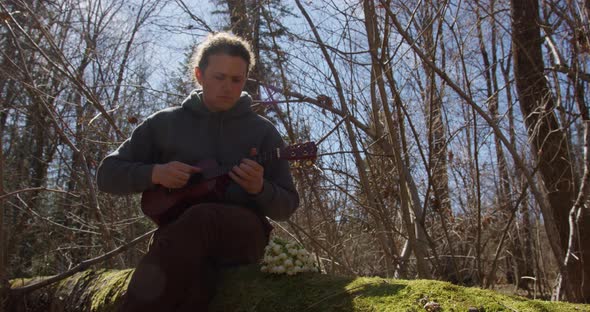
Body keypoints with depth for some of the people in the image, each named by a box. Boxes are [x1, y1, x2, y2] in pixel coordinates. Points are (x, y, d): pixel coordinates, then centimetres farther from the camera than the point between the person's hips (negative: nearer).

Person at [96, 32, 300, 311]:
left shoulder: (263, 132, 8)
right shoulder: (165, 123, 11)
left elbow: (286, 207, 8)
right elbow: (107, 175, 12)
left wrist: (260, 188, -15)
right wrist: (153, 173, -9)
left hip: (242, 234, 0)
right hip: (176, 235, 1)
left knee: (199, 218, -37)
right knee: (190, 271, -38)